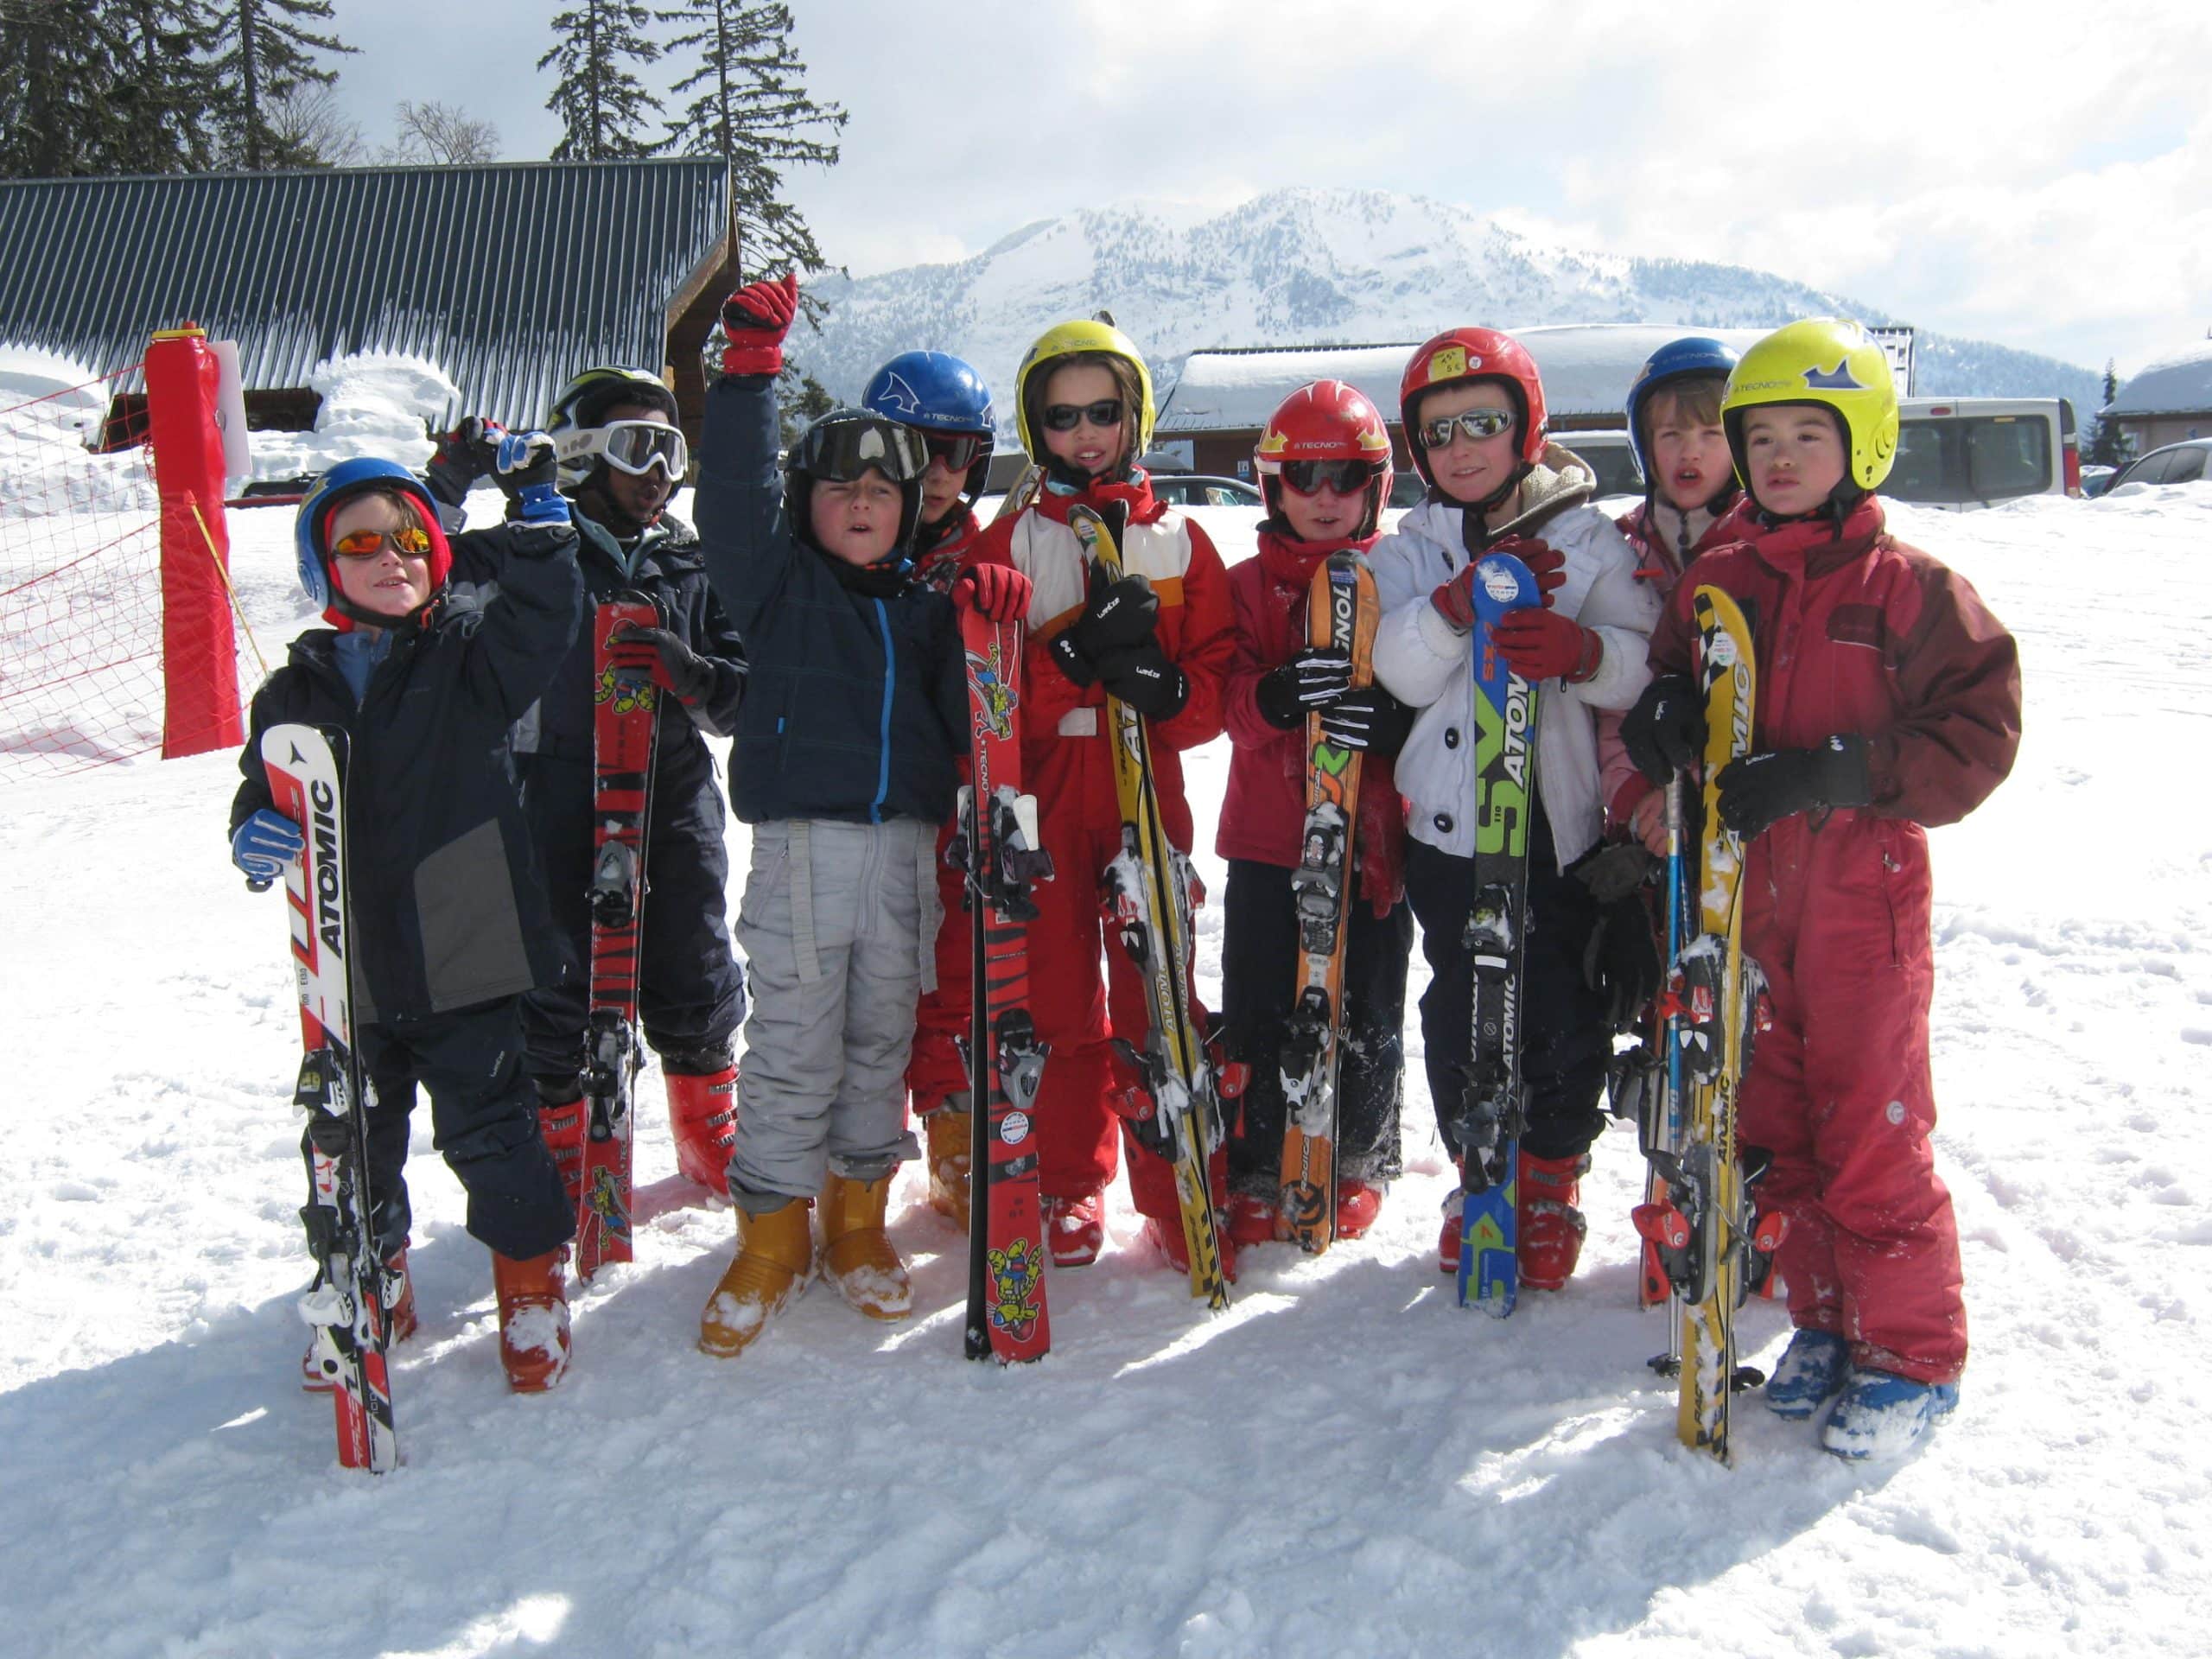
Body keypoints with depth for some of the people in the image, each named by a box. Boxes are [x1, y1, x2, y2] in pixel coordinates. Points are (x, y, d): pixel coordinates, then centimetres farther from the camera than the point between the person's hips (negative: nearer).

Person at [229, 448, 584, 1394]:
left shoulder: (470, 655, -1)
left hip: (467, 954, -3)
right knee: (353, 1137, 16)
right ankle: (369, 1280, 38)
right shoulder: (299, 689, 5)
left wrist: (534, 509, -17)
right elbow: (263, 786, 7)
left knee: (488, 1128, 6)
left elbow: (542, 614, -15)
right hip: (350, 962, 3)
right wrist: (256, 833, -14)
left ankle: (531, 1278, 26)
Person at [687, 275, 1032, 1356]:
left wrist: (991, 630, -5)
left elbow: (960, 725, 9)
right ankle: (771, 1238, 15)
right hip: (802, 841, -3)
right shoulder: (778, 581, 5)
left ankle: (858, 1222, 28)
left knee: (882, 1041, 13)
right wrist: (749, 368, -14)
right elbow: (733, 497, -10)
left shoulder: (924, 601, 14)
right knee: (793, 1047, 0)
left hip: (905, 845, 4)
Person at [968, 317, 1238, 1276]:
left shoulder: (1180, 542, 10)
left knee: (1159, 1000, 0)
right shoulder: (1010, 543, 7)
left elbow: (1218, 678, 6)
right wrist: (1077, 655, -18)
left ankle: (1184, 1200, 10)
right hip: (1043, 800, 0)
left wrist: (1164, 686, -16)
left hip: (1146, 798, 0)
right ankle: (1069, 1189, 20)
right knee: (1059, 1003, 5)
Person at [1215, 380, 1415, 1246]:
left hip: (1373, 838, 0)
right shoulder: (1248, 585, 7)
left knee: (1367, 1012, 7)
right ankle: (1258, 1170, 19)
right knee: (1260, 1011, 3)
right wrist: (1274, 696, -26)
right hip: (1268, 835, 1)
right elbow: (1227, 700, -4)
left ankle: (1360, 1162, 26)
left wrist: (1393, 720, -20)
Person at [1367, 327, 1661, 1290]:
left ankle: (1549, 1186, 23)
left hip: (1565, 820, -1)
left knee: (1567, 1019, 0)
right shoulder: (1407, 553, 9)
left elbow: (1648, 663, -7)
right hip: (1449, 822, 1)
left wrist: (1582, 651, -28)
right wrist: (1460, 602, -24)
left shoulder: (1589, 539, 4)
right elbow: (1401, 672, -7)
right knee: (1461, 1016, 4)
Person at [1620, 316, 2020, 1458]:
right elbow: (1663, 709, 14)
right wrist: (1666, 716, -11)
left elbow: (1977, 733, -8)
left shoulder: (1910, 587, -5)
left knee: (1871, 1129, -1)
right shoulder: (1714, 584, 7)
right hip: (1742, 892, 5)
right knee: (1773, 1123, 12)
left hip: (1864, 890, -4)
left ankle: (1913, 1352, 16)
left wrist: (1833, 773, -21)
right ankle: (1825, 1320, 29)